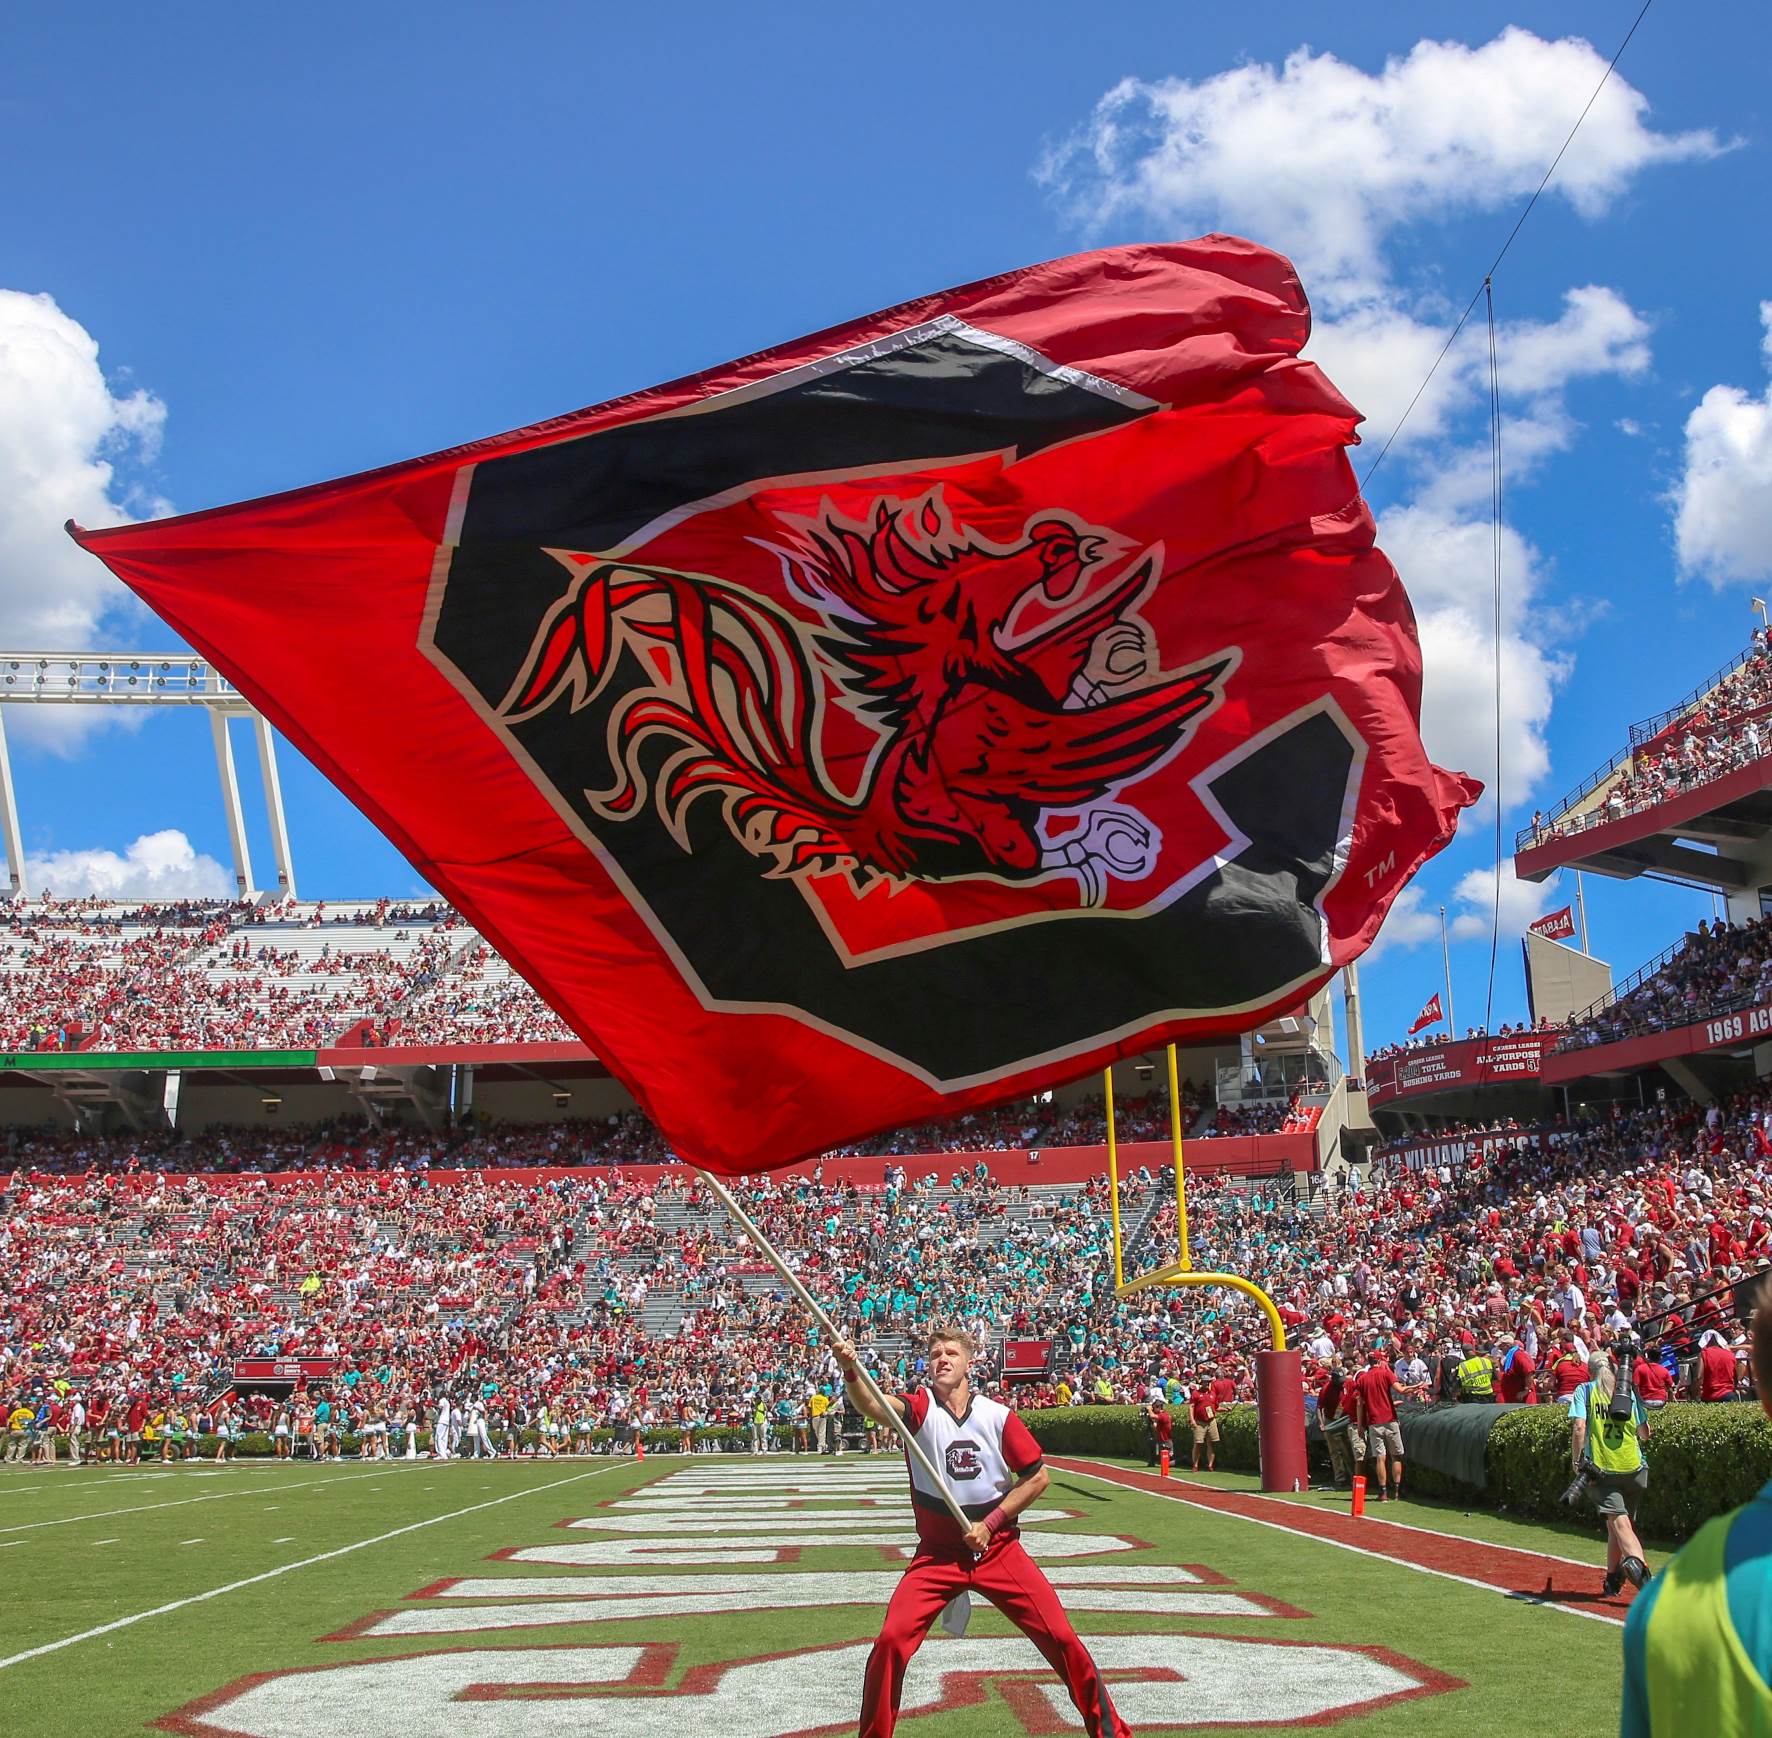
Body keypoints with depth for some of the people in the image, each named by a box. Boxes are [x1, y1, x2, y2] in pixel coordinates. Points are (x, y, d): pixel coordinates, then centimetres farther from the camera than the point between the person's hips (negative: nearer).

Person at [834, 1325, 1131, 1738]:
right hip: (937, 1553, 0)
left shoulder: (998, 1416, -3)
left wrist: (990, 1523, -7)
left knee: (1061, 1638, -5)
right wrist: (851, 1371, -49)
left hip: (997, 1548, 1)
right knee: (891, 1640, -16)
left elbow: (1037, 1476, 2)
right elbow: (871, 1405, -28)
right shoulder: (920, 1408, -7)